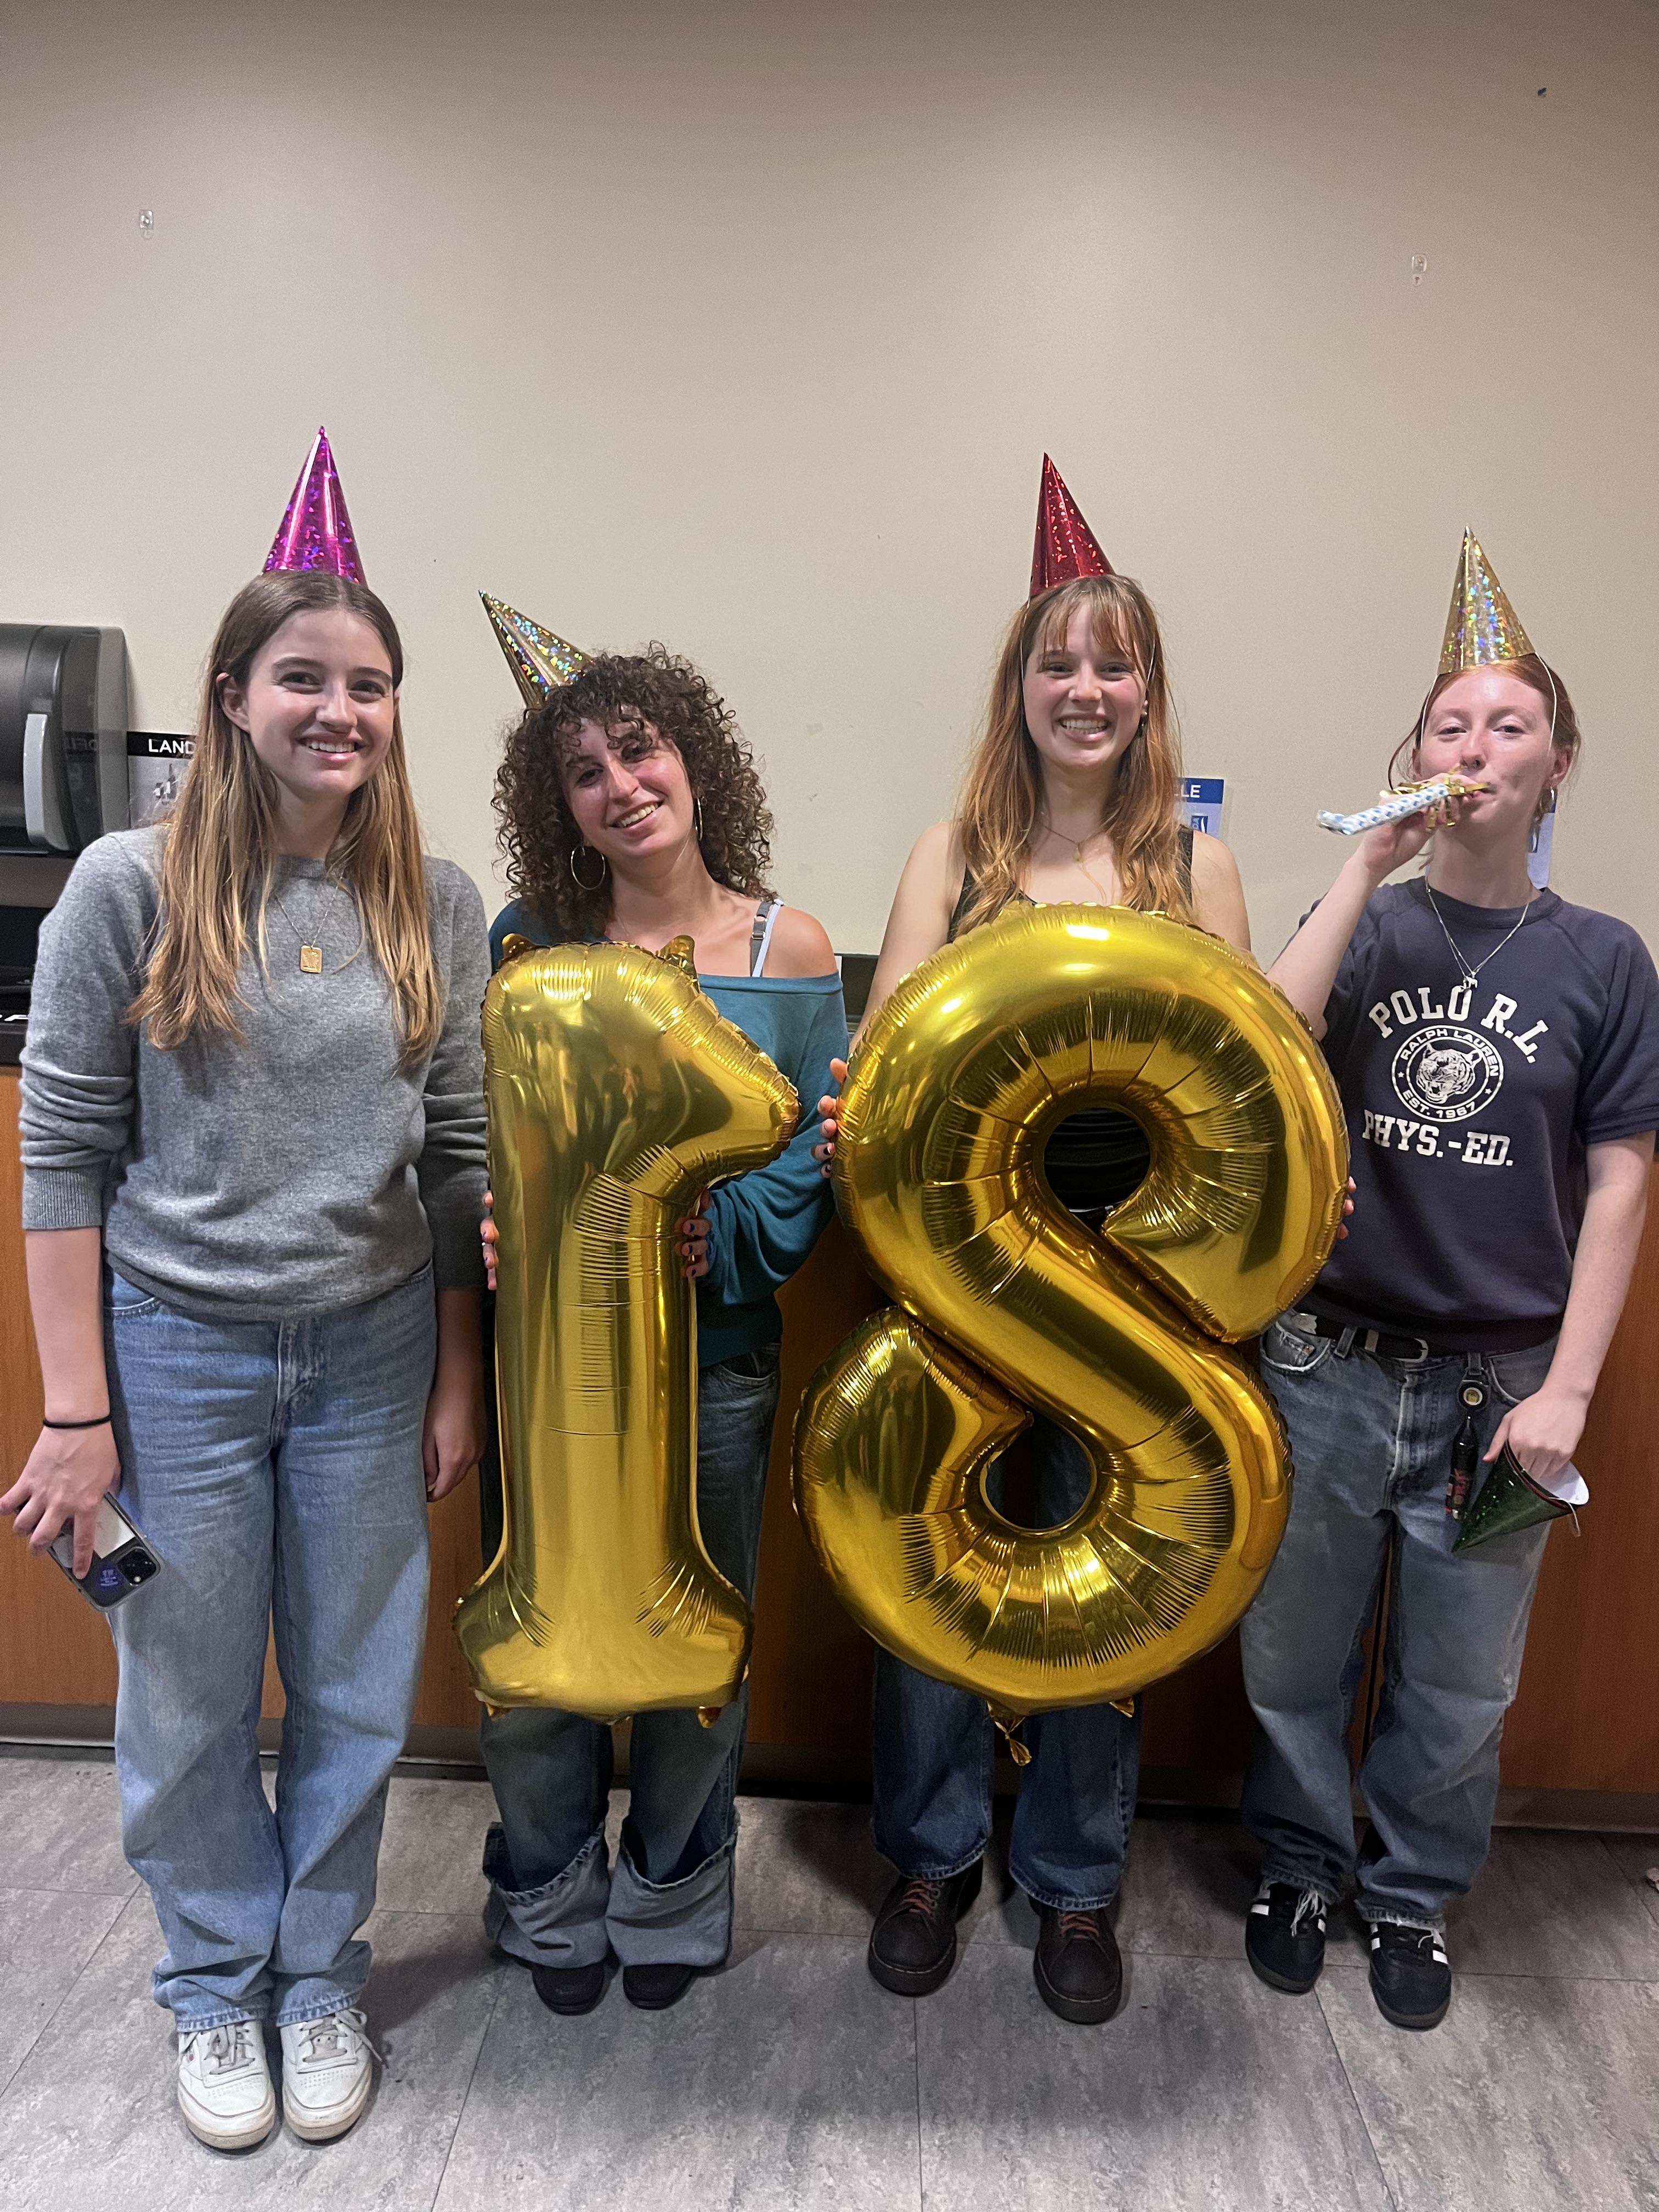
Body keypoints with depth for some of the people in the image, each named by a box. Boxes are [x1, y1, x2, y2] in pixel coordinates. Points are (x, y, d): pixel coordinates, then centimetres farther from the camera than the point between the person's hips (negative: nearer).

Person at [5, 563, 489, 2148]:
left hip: (371, 1354, 2)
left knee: (355, 1696, 14)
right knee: (191, 1704, 14)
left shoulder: (434, 907, -1)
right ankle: (218, 1990, 41)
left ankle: (319, 1980, 40)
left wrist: (458, 1382, 3)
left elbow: (460, 1158, 2)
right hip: (180, 1351, -1)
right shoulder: (130, 887, -8)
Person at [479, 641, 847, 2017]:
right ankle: (551, 1896, 42)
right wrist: (502, 1224, -15)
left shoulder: (787, 950, -4)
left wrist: (720, 1236, -20)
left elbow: (815, 1153, -4)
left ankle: (670, 1896, 43)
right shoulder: (526, 941, 0)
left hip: (715, 1350, -1)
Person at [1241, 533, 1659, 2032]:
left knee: (1458, 1684, 15)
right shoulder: (1368, 925, 1)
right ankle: (1299, 1866, 38)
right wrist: (1371, 869, -16)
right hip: (1327, 1359, 0)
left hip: (1497, 1380, 0)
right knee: (1294, 1655, 14)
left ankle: (1414, 1893, 40)